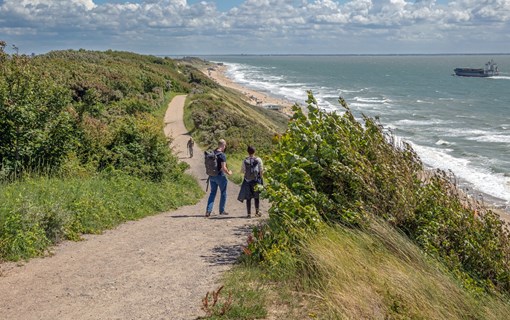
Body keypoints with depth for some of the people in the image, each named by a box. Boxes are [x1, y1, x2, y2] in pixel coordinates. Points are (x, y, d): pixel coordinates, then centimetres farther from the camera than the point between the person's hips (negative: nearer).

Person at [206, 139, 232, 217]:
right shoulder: (222, 155, -18)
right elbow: (223, 168, -21)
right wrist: (228, 173, -4)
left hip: (212, 176, 6)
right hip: (220, 176, -6)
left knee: (212, 193, 13)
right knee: (223, 193, 13)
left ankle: (208, 211, 1)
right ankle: (222, 210, 21)